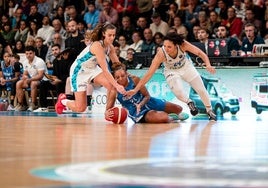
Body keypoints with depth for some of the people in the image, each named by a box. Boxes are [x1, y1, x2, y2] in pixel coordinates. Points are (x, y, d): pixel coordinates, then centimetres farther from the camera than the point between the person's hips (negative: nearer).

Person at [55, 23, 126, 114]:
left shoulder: (110, 47, -7)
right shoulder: (97, 46, -32)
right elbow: (105, 70, -36)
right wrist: (117, 85, -43)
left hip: (92, 69, 7)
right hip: (79, 71, -7)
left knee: (111, 85, -22)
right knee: (80, 108, -4)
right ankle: (63, 100, 27)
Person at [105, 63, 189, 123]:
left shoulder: (134, 79, -18)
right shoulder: (114, 90, -20)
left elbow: (147, 96, -10)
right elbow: (109, 109, -17)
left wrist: (140, 105, -30)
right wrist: (107, 114, -43)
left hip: (146, 102, 3)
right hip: (138, 113, -3)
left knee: (178, 109, 9)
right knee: (163, 118, -30)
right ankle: (172, 118, 8)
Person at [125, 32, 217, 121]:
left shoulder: (183, 45, -34)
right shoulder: (161, 54, -36)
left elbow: (199, 53, -26)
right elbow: (149, 74, -34)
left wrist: (208, 65, -45)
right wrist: (135, 90, -38)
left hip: (186, 66, 2)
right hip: (172, 71, -2)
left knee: (201, 90, 4)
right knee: (178, 92, -27)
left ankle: (209, 111, 32)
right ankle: (189, 103, 8)